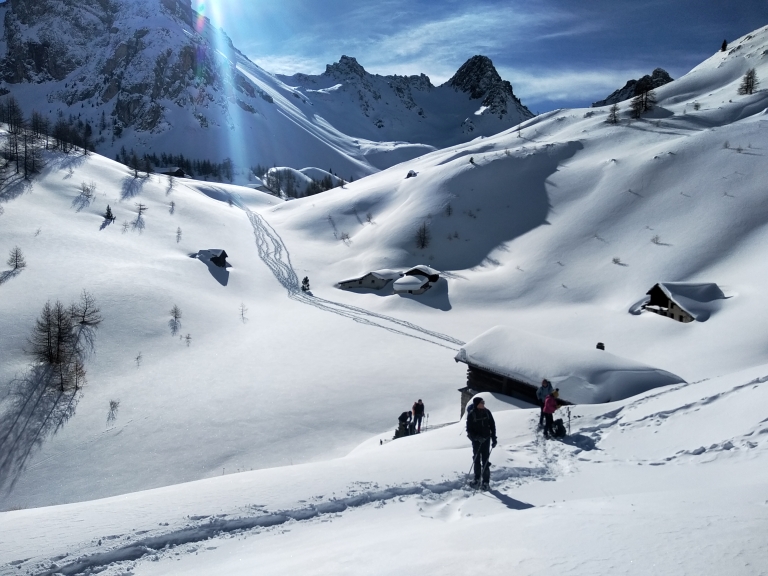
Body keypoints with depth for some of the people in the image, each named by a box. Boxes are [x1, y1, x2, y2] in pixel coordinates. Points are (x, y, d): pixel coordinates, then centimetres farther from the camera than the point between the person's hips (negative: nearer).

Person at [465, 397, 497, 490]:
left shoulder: (487, 412, -3)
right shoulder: (471, 415, -9)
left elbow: (492, 425, 4)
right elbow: (469, 430, -6)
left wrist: (494, 438, 0)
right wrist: (476, 437, -21)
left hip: (486, 439, 0)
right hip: (476, 440, 0)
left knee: (485, 460, -2)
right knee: (477, 460, 8)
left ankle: (486, 481, 4)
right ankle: (477, 480, 21)